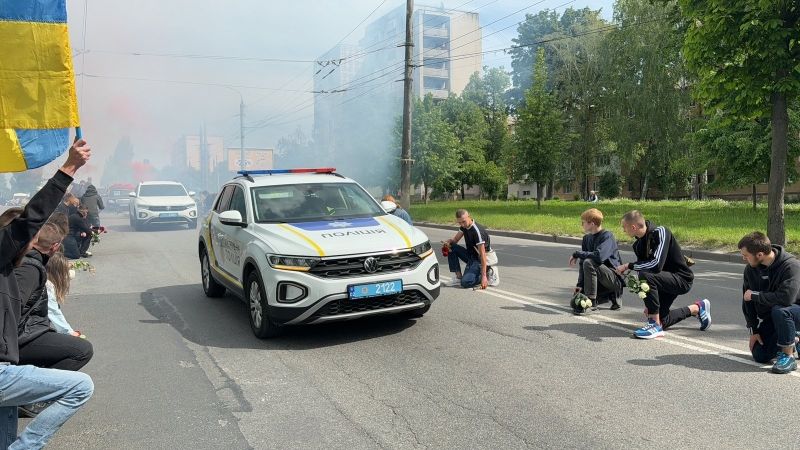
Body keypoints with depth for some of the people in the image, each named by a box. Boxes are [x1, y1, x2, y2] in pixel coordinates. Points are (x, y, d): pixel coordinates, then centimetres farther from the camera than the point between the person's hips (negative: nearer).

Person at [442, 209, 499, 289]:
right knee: (451, 247, -6)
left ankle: (489, 275, -4)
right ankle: (458, 277, -2)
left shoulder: (477, 231, -28)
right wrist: (449, 241, -16)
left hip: (479, 259, -9)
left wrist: (484, 276, -33)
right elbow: (455, 240, 11)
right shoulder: (464, 226, -2)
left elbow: (483, 255, -29)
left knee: (465, 282, -26)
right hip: (471, 255, 9)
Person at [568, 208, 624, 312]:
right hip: (601, 281, 8)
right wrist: (580, 284, -7)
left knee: (589, 262, -30)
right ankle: (611, 294, 14)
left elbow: (599, 256, -33)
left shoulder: (607, 236, -15)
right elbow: (582, 263, 3)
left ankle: (591, 303, -23)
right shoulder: (587, 238, 6)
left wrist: (577, 254, -21)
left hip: (615, 279, -8)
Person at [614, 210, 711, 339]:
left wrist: (628, 266, -25)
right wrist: (649, 304, 4)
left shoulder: (660, 232, -23)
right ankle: (697, 309, 32)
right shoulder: (638, 243, 0)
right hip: (665, 280, 9)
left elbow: (656, 265, -34)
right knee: (660, 321, 12)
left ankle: (655, 325, -25)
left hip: (682, 279, -9)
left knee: (646, 275, -35)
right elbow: (644, 267, 4)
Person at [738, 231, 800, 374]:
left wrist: (755, 295, -25)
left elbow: (785, 298, -40)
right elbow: (747, 300, -2)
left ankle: (788, 357, -21)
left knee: (779, 310, -39)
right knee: (760, 356, 1)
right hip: (771, 317, 6)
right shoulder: (751, 269, -9)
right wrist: (753, 330, -2)